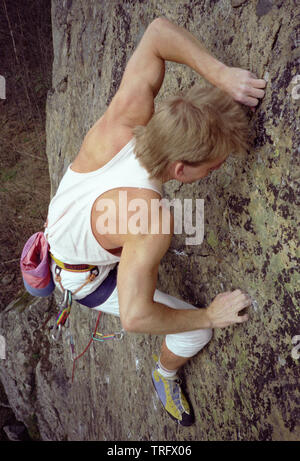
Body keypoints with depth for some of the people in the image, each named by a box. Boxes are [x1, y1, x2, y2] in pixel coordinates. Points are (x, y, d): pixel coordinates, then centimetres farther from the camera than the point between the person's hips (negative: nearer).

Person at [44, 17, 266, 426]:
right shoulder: (150, 221, -45)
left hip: (57, 237, 6)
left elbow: (158, 30, -24)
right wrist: (209, 316, -29)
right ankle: (165, 376, 32)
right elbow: (135, 317, -44)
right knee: (196, 333, -1)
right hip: (87, 280, -6)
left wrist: (220, 74, -37)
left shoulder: (121, 124, -31)